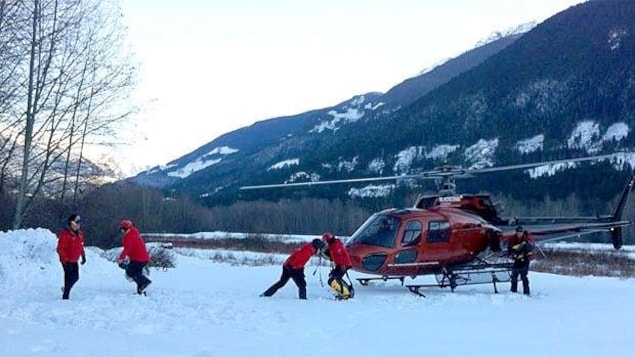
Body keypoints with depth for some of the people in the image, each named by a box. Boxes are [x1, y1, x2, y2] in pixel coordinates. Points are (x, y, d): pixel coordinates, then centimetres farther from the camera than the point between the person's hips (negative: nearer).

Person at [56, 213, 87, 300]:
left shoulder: (79, 233, 6)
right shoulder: (65, 234, -20)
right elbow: (60, 248, -19)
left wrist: (83, 256, 14)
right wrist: (65, 260, -22)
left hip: (74, 261, 8)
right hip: (67, 261, -8)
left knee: (75, 277, 12)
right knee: (69, 278, -5)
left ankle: (66, 289, 38)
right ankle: (65, 296, 7)